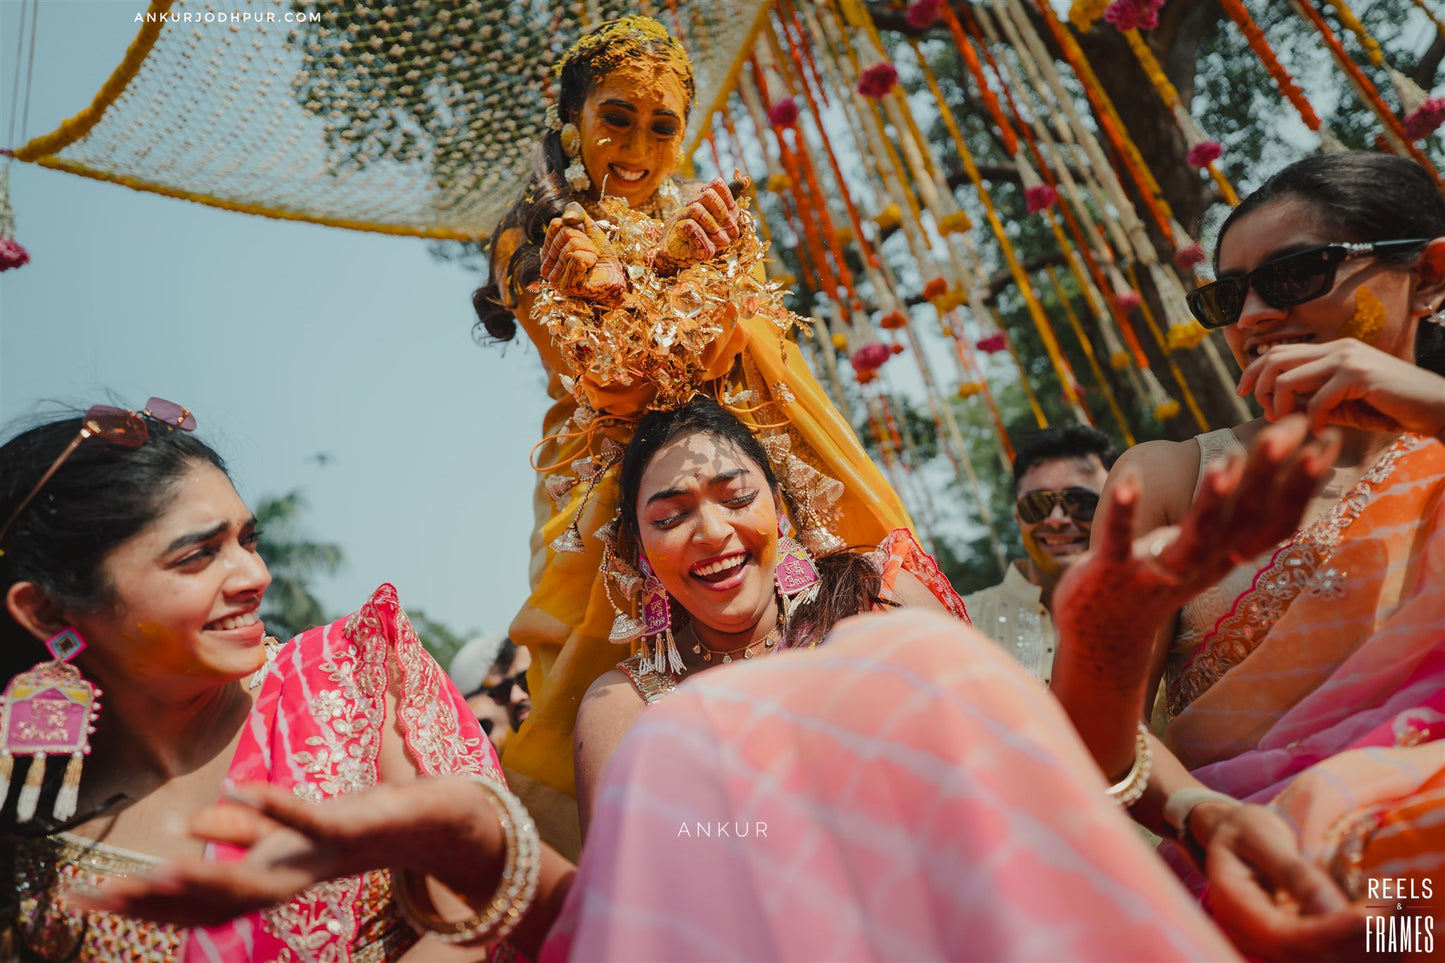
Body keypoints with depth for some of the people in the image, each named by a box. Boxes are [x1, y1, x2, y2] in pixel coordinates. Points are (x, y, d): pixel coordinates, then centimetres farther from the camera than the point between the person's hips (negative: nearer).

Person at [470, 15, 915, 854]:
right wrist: (664, 259, -14)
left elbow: (765, 347, 3)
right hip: (617, 485, -2)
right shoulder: (534, 242, 5)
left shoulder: (706, 216, 13)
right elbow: (600, 380, -8)